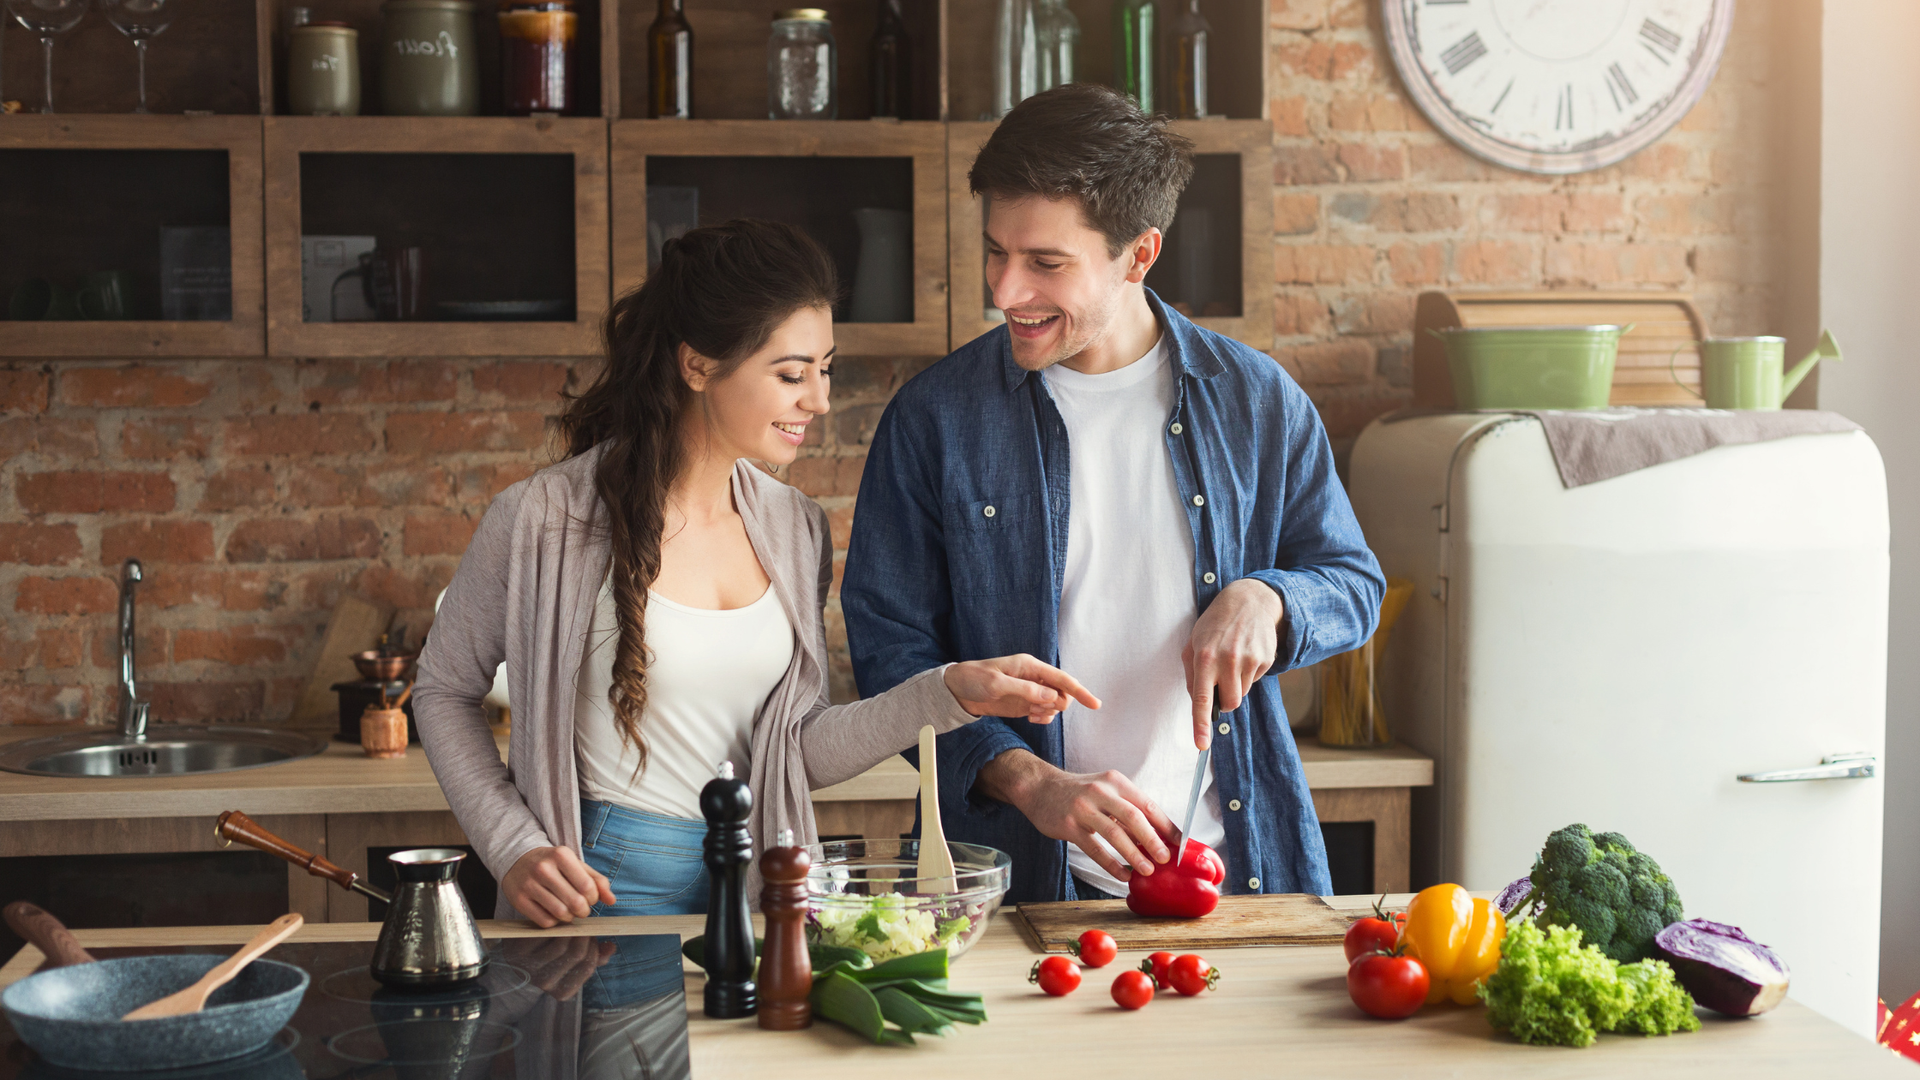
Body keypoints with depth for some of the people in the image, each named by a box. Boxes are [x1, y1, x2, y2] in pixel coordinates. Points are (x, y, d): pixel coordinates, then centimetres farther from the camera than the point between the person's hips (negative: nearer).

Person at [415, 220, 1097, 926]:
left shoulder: (796, 531, 5)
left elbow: (802, 754, 6)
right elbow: (444, 689, 3)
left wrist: (951, 693, -5)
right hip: (603, 890, -4)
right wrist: (514, 848, -7)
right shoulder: (543, 522, -10)